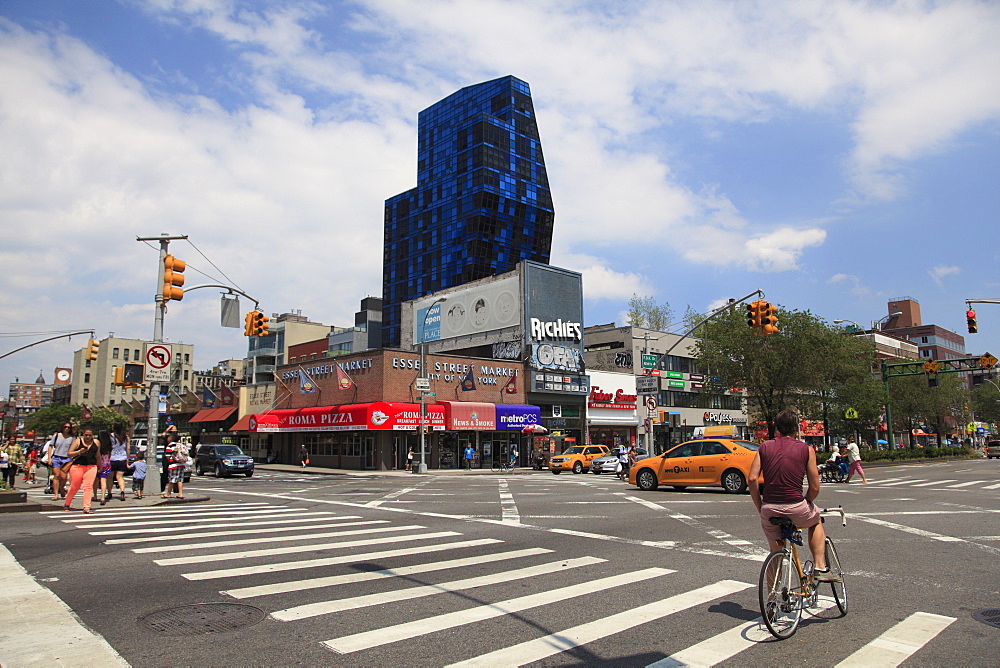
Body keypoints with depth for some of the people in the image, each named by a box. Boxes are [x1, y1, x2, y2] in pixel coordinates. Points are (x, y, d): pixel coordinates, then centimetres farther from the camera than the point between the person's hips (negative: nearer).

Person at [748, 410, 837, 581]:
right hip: (796, 509, -1)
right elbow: (815, 488, 0)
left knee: (775, 550, 22)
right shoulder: (806, 449, 2)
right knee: (816, 521, 33)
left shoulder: (765, 447, 6)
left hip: (769, 511, 2)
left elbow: (752, 479, -2)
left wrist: (760, 508, 8)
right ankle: (820, 567, 25)